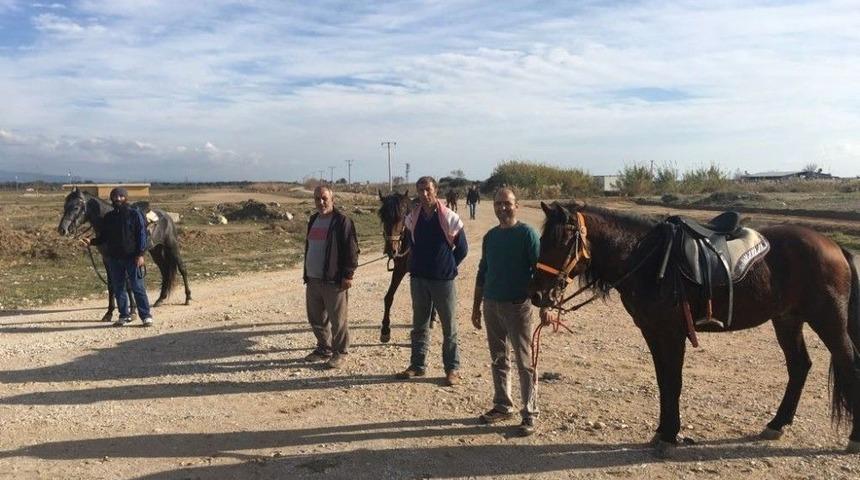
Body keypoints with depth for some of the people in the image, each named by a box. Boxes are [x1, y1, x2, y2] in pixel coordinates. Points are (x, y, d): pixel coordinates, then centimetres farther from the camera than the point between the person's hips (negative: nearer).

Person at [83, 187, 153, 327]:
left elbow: (141, 235, -7)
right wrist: (92, 242, -4)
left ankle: (146, 316, 1)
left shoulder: (135, 214, -3)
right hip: (114, 258, 5)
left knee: (137, 287, -4)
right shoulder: (108, 217, 9)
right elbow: (103, 237, 14)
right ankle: (124, 315, 19)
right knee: (118, 288, 10)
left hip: (132, 257, -5)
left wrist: (140, 254, -14)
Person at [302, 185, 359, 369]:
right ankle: (323, 348, 31)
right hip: (313, 280, 8)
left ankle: (340, 353, 14)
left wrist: (348, 275, -17)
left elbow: (351, 250, -13)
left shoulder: (342, 221, -11)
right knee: (315, 318, 16)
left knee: (337, 319, 1)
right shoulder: (313, 220, 14)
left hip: (334, 281, -8)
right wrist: (307, 274, 20)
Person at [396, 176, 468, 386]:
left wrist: (448, 267, 0)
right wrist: (416, 266, 10)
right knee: (419, 325, 13)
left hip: (443, 280, -4)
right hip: (418, 279, 4)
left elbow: (462, 249, -1)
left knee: (449, 326, 5)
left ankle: (452, 369, 15)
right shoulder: (412, 218, 2)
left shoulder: (450, 218, -9)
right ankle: (417, 365, 25)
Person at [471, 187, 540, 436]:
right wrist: (476, 306, 15)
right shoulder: (490, 236, 9)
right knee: (498, 360, 15)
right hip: (491, 306, 6)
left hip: (517, 306, -6)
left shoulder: (527, 234, -8)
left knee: (524, 363, 1)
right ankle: (502, 406, 28)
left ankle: (529, 414, 10)